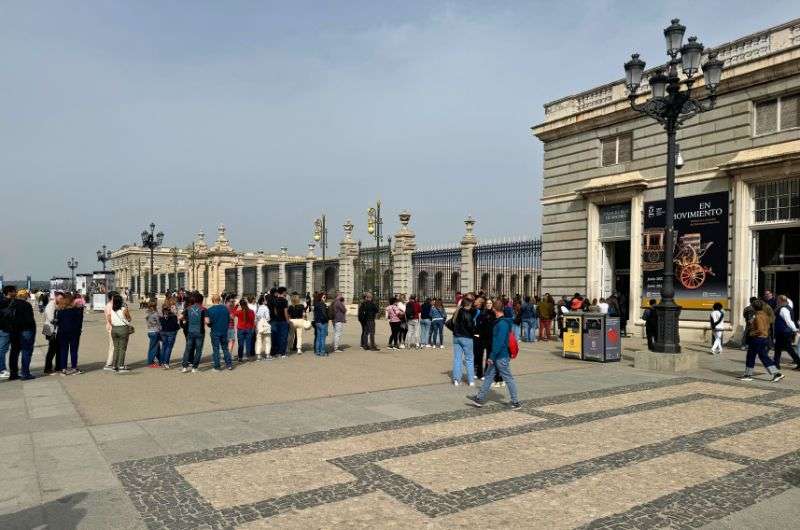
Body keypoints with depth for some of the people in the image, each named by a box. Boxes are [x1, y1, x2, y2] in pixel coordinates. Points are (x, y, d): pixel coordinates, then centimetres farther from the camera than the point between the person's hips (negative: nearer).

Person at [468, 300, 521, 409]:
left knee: (508, 378, 1)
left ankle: (516, 402, 11)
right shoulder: (501, 321, 9)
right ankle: (480, 398, 19)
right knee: (489, 376, 13)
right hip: (498, 355, 10)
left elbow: (499, 342, -25)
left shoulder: (502, 324, -22)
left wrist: (492, 356, -20)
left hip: (501, 356, -10)